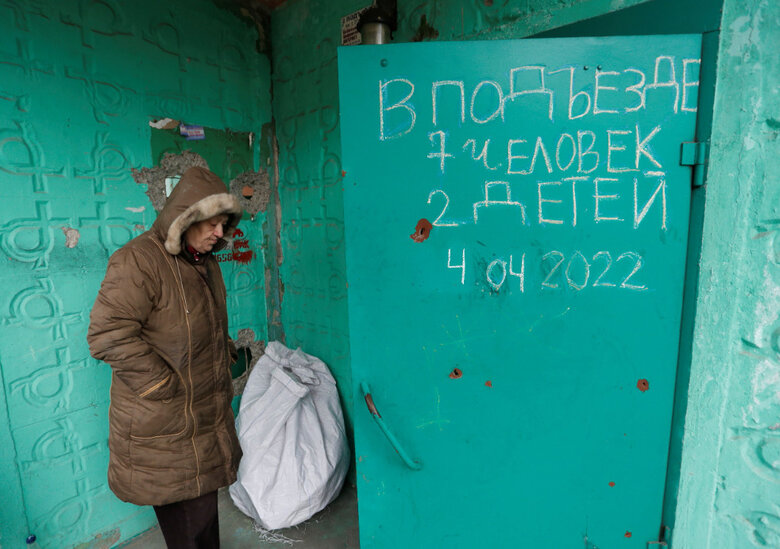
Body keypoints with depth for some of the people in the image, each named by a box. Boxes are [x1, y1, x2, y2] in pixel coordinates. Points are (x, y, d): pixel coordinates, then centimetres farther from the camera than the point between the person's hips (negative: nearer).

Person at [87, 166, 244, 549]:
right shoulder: (137, 262, -19)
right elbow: (108, 335, -25)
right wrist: (163, 385, -21)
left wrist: (228, 353, 12)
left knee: (205, 493, 23)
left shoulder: (205, 262, 9)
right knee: (186, 518, 6)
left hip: (208, 413, 8)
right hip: (164, 425, -8)